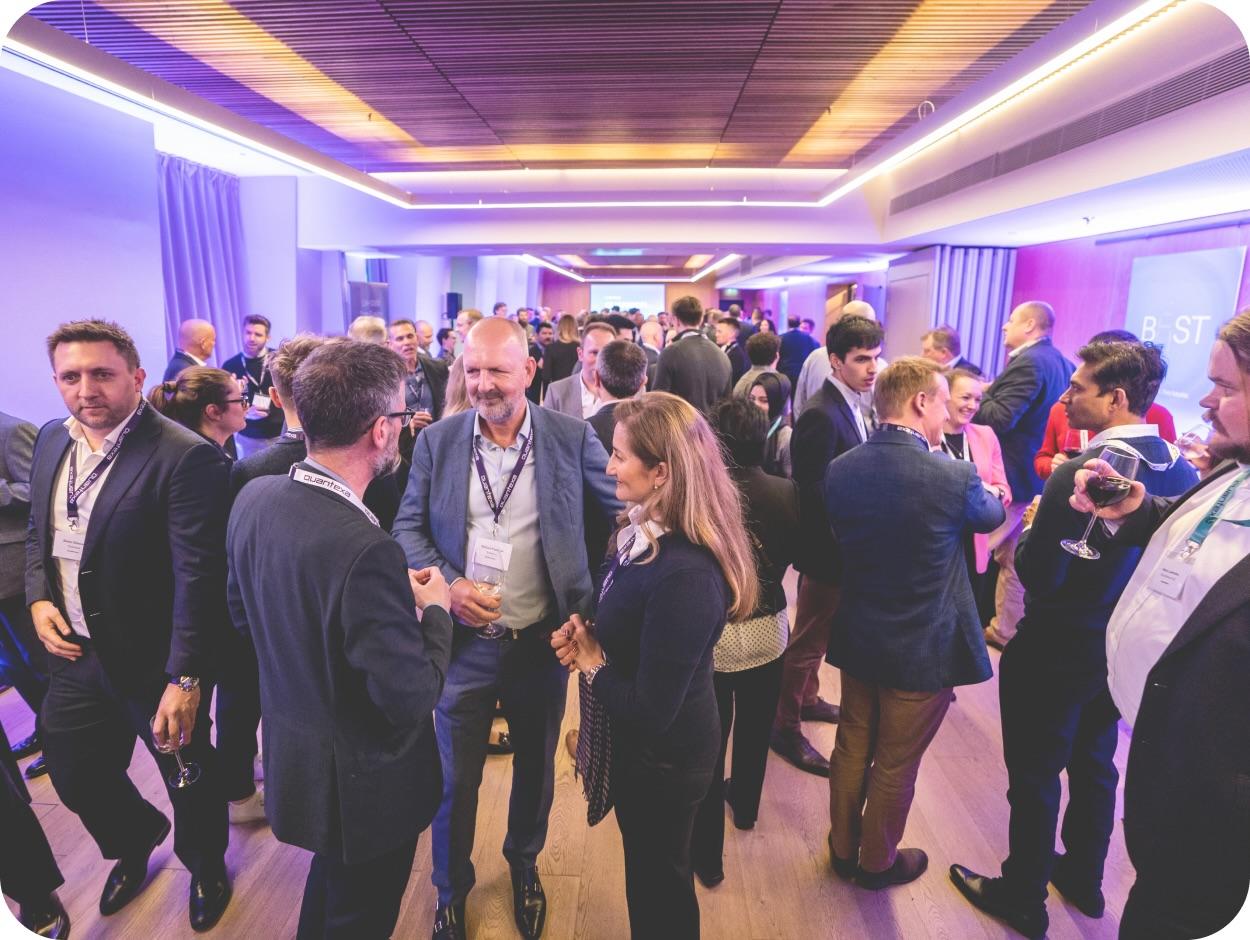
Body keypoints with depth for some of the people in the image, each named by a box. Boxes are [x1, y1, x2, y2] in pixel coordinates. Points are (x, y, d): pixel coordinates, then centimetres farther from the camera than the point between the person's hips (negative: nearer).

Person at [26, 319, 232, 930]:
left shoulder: (186, 457, -23)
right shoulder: (52, 441, 2)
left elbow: (198, 577, -24)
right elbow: (39, 532, 16)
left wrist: (185, 678, -23)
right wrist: (39, 597, -2)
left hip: (155, 664, -6)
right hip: (76, 653, 7)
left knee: (188, 781, 15)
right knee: (74, 776, 23)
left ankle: (206, 867, 45)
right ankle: (136, 844, 54)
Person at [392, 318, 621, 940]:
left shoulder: (572, 437, -8)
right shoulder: (437, 441, -4)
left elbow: (625, 509, -6)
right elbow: (409, 527, 1)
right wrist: (446, 584, -17)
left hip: (544, 640, 0)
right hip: (464, 641, 0)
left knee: (536, 767, 22)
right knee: (455, 778, 15)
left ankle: (524, 864, 53)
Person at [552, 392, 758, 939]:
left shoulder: (684, 575, -36)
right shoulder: (644, 531, -7)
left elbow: (650, 711, -29)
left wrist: (592, 664, -15)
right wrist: (582, 637, -10)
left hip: (663, 756, -8)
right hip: (644, 745, 8)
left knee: (658, 883, 20)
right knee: (653, 872, 31)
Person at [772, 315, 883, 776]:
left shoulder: (850, 406, 5)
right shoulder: (822, 415, -25)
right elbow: (812, 491, -26)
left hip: (843, 545, 9)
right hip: (826, 547, -9)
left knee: (819, 633, 25)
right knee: (808, 638, 6)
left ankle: (806, 698, 45)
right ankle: (786, 727, 23)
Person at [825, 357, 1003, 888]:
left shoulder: (840, 469, -10)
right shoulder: (954, 476, -23)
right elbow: (993, 516, 1)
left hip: (856, 638, 5)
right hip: (922, 648, -4)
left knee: (852, 748, 22)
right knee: (895, 765, 16)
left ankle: (843, 847, 42)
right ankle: (876, 862, 38)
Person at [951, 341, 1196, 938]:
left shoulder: (1081, 474, -28)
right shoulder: (1182, 469, -4)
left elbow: (1038, 576, -25)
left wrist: (1030, 532, -6)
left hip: (1056, 653, -7)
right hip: (1123, 650, 8)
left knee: (1035, 775, 10)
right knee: (1094, 764, 25)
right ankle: (1083, 877, 45)